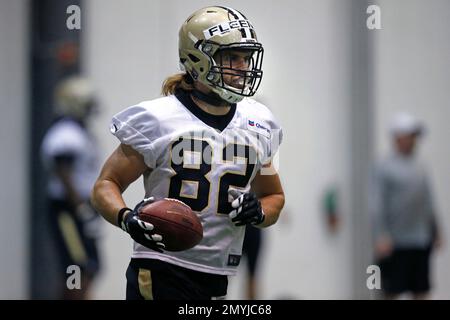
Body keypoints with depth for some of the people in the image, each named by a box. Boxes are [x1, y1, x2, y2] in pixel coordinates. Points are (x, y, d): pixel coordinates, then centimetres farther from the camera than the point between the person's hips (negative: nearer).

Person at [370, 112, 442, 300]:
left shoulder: (419, 168, 14)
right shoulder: (385, 168, -6)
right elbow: (377, 205, -12)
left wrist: (436, 233, 20)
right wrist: (381, 237, -20)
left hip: (421, 241, 6)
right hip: (396, 243, -6)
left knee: (421, 291, 7)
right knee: (392, 291, 0)